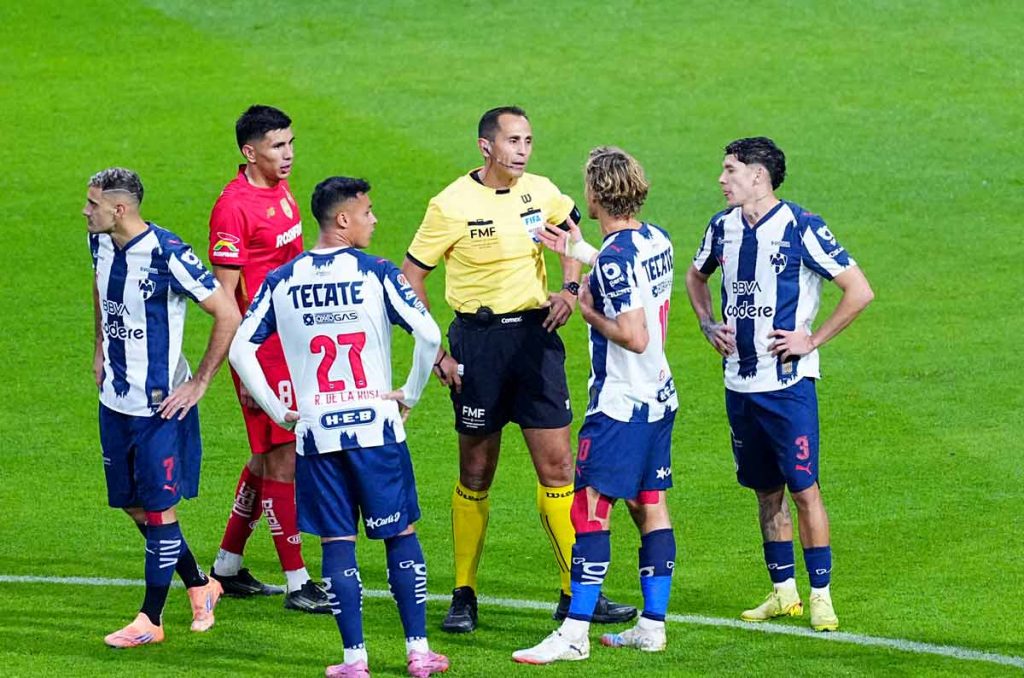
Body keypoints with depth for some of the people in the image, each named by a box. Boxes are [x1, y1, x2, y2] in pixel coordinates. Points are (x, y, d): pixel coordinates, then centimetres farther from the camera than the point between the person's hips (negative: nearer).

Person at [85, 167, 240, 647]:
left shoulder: (168, 255, -22)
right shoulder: (100, 243, 1)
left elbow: (228, 316, -18)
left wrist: (199, 383, -15)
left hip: (161, 405, -8)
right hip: (115, 400, 8)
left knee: (158, 508, -2)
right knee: (132, 504, 14)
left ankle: (150, 619, 7)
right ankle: (199, 586, 32)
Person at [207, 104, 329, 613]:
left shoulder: (281, 191, 11)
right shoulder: (234, 207, -16)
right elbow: (224, 294, -17)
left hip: (292, 339, 9)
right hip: (262, 348, -9)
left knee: (270, 455, 15)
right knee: (283, 458, -6)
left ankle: (228, 567, 26)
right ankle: (297, 584, -1)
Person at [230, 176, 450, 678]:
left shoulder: (281, 281, 3)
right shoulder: (376, 274, -6)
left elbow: (240, 350, 1)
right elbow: (429, 335, -14)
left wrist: (278, 412, 7)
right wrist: (410, 394, 1)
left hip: (315, 433, 2)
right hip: (376, 427, -2)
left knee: (337, 542, 7)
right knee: (400, 534, 9)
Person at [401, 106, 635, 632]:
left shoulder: (540, 192, 2)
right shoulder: (451, 205, -10)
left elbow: (570, 227, 25)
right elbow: (411, 277, -4)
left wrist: (569, 287, 9)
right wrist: (433, 352, -8)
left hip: (535, 333, 3)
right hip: (479, 339, -3)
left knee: (556, 463, -1)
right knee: (476, 472, 4)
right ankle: (464, 595, 16)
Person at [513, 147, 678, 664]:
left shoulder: (614, 258, -21)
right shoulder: (656, 241, 5)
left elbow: (635, 336, -25)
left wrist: (589, 311, -11)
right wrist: (581, 251, 27)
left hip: (619, 406, -9)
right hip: (659, 396, 9)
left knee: (591, 510, -7)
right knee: (650, 506, 13)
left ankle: (574, 635, -8)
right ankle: (652, 625, 17)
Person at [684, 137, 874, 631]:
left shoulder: (800, 228, -11)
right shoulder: (723, 227, 7)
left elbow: (859, 291, -11)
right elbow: (696, 276, 29)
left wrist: (812, 340, -10)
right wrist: (708, 324, 12)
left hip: (788, 383, -6)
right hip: (739, 382, 6)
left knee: (803, 487, -7)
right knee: (766, 490, 11)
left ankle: (821, 596, -2)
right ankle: (783, 591, 20)